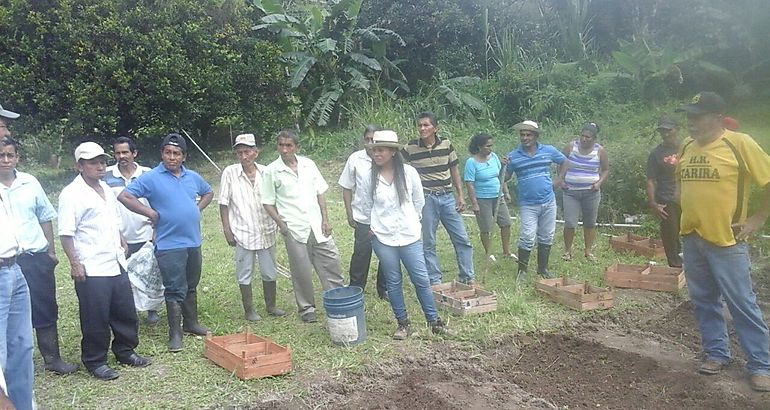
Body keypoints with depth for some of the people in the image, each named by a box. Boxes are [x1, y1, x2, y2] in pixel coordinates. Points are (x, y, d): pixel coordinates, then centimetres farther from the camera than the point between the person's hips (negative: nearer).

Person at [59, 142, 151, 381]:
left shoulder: (106, 189, 13)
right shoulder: (72, 194, -12)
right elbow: (66, 233, -15)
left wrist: (122, 245, 17)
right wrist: (75, 264, -19)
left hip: (116, 264, 8)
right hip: (91, 269, -8)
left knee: (126, 312, 15)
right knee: (96, 318, 2)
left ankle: (125, 352, 31)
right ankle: (95, 362, 17)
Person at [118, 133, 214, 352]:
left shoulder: (193, 177, 8)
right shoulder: (151, 177, -8)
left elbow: (208, 192, 26)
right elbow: (124, 196, -11)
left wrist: (198, 209, 9)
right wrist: (151, 213, -13)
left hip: (193, 242, 6)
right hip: (169, 244, -6)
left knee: (191, 287, 18)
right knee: (175, 291, -2)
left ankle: (191, 323, 32)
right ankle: (175, 333, 8)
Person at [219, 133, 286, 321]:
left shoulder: (265, 172, 0)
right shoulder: (230, 172, -7)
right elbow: (224, 204, -4)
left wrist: (279, 222, 9)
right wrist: (227, 230, -6)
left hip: (266, 232, 3)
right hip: (243, 233, -3)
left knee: (269, 272, 14)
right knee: (245, 274, 7)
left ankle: (271, 306, 31)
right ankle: (249, 310, 22)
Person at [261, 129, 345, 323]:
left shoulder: (308, 165, 6)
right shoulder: (271, 171, -2)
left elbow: (320, 193, 12)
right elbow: (268, 202, 1)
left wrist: (325, 219, 5)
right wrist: (281, 224, -9)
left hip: (317, 226, 3)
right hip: (294, 230, -3)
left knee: (331, 264, 4)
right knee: (302, 271, 4)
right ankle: (306, 308, 19)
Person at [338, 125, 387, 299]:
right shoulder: (355, 159, -5)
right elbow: (347, 188, 2)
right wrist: (349, 214, 0)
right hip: (363, 217, -1)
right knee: (361, 254, 4)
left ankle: (384, 290, 27)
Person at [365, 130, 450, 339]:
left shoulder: (409, 173, -6)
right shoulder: (370, 176, -4)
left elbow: (419, 201, 7)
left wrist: (410, 221, 10)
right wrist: (371, 226, 5)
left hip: (409, 236, -1)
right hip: (383, 238, 1)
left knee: (421, 280, 3)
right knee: (393, 282, 9)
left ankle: (434, 321, 18)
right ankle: (403, 324, 22)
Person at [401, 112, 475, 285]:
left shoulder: (446, 144, 1)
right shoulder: (410, 148, -5)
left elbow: (454, 170, 10)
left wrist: (460, 195, 7)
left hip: (448, 197, 2)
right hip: (426, 199, -2)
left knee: (462, 239, 3)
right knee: (428, 243, 3)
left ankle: (468, 278, 14)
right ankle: (435, 280, 16)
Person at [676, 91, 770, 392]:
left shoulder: (739, 143, -11)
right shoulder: (686, 147, 7)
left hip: (725, 239, -6)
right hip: (691, 238, 6)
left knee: (742, 304, 0)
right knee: (703, 301, 13)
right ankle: (716, 353, 27)